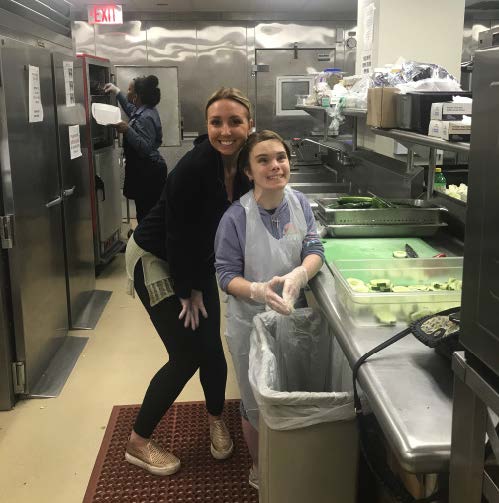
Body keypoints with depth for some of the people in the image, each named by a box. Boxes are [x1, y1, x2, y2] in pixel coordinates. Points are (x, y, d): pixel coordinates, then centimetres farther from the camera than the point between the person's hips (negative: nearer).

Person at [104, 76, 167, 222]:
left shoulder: (145, 118, -20)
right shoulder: (147, 110, 9)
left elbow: (146, 149, -26)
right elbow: (131, 110, 33)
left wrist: (128, 130, -31)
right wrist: (117, 92, 34)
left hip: (147, 174, -10)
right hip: (149, 171, 10)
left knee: (145, 215, -6)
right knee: (151, 215, 16)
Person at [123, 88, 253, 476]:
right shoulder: (194, 167, -30)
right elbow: (178, 234, -23)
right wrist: (188, 291, -13)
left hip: (199, 261, 6)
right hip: (155, 259, -6)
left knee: (211, 345, 7)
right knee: (188, 354, -5)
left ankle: (216, 418, 36)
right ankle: (138, 442, 14)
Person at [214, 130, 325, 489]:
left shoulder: (299, 203, -8)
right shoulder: (236, 217, -21)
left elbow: (315, 251, -12)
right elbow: (227, 275, -17)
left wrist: (297, 276, -33)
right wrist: (258, 290, -37)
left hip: (294, 317, 4)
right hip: (252, 322, -4)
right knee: (257, 402, 14)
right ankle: (260, 469, 40)